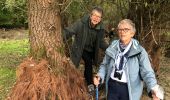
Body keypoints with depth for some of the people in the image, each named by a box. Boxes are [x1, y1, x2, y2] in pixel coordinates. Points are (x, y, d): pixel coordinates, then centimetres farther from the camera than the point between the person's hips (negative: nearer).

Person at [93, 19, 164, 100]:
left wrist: (153, 89, -34)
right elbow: (105, 65, 8)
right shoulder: (112, 47, 1)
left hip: (129, 89, -2)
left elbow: (147, 72, -17)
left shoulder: (139, 51, -11)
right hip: (112, 86, 3)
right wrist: (100, 76, -12)